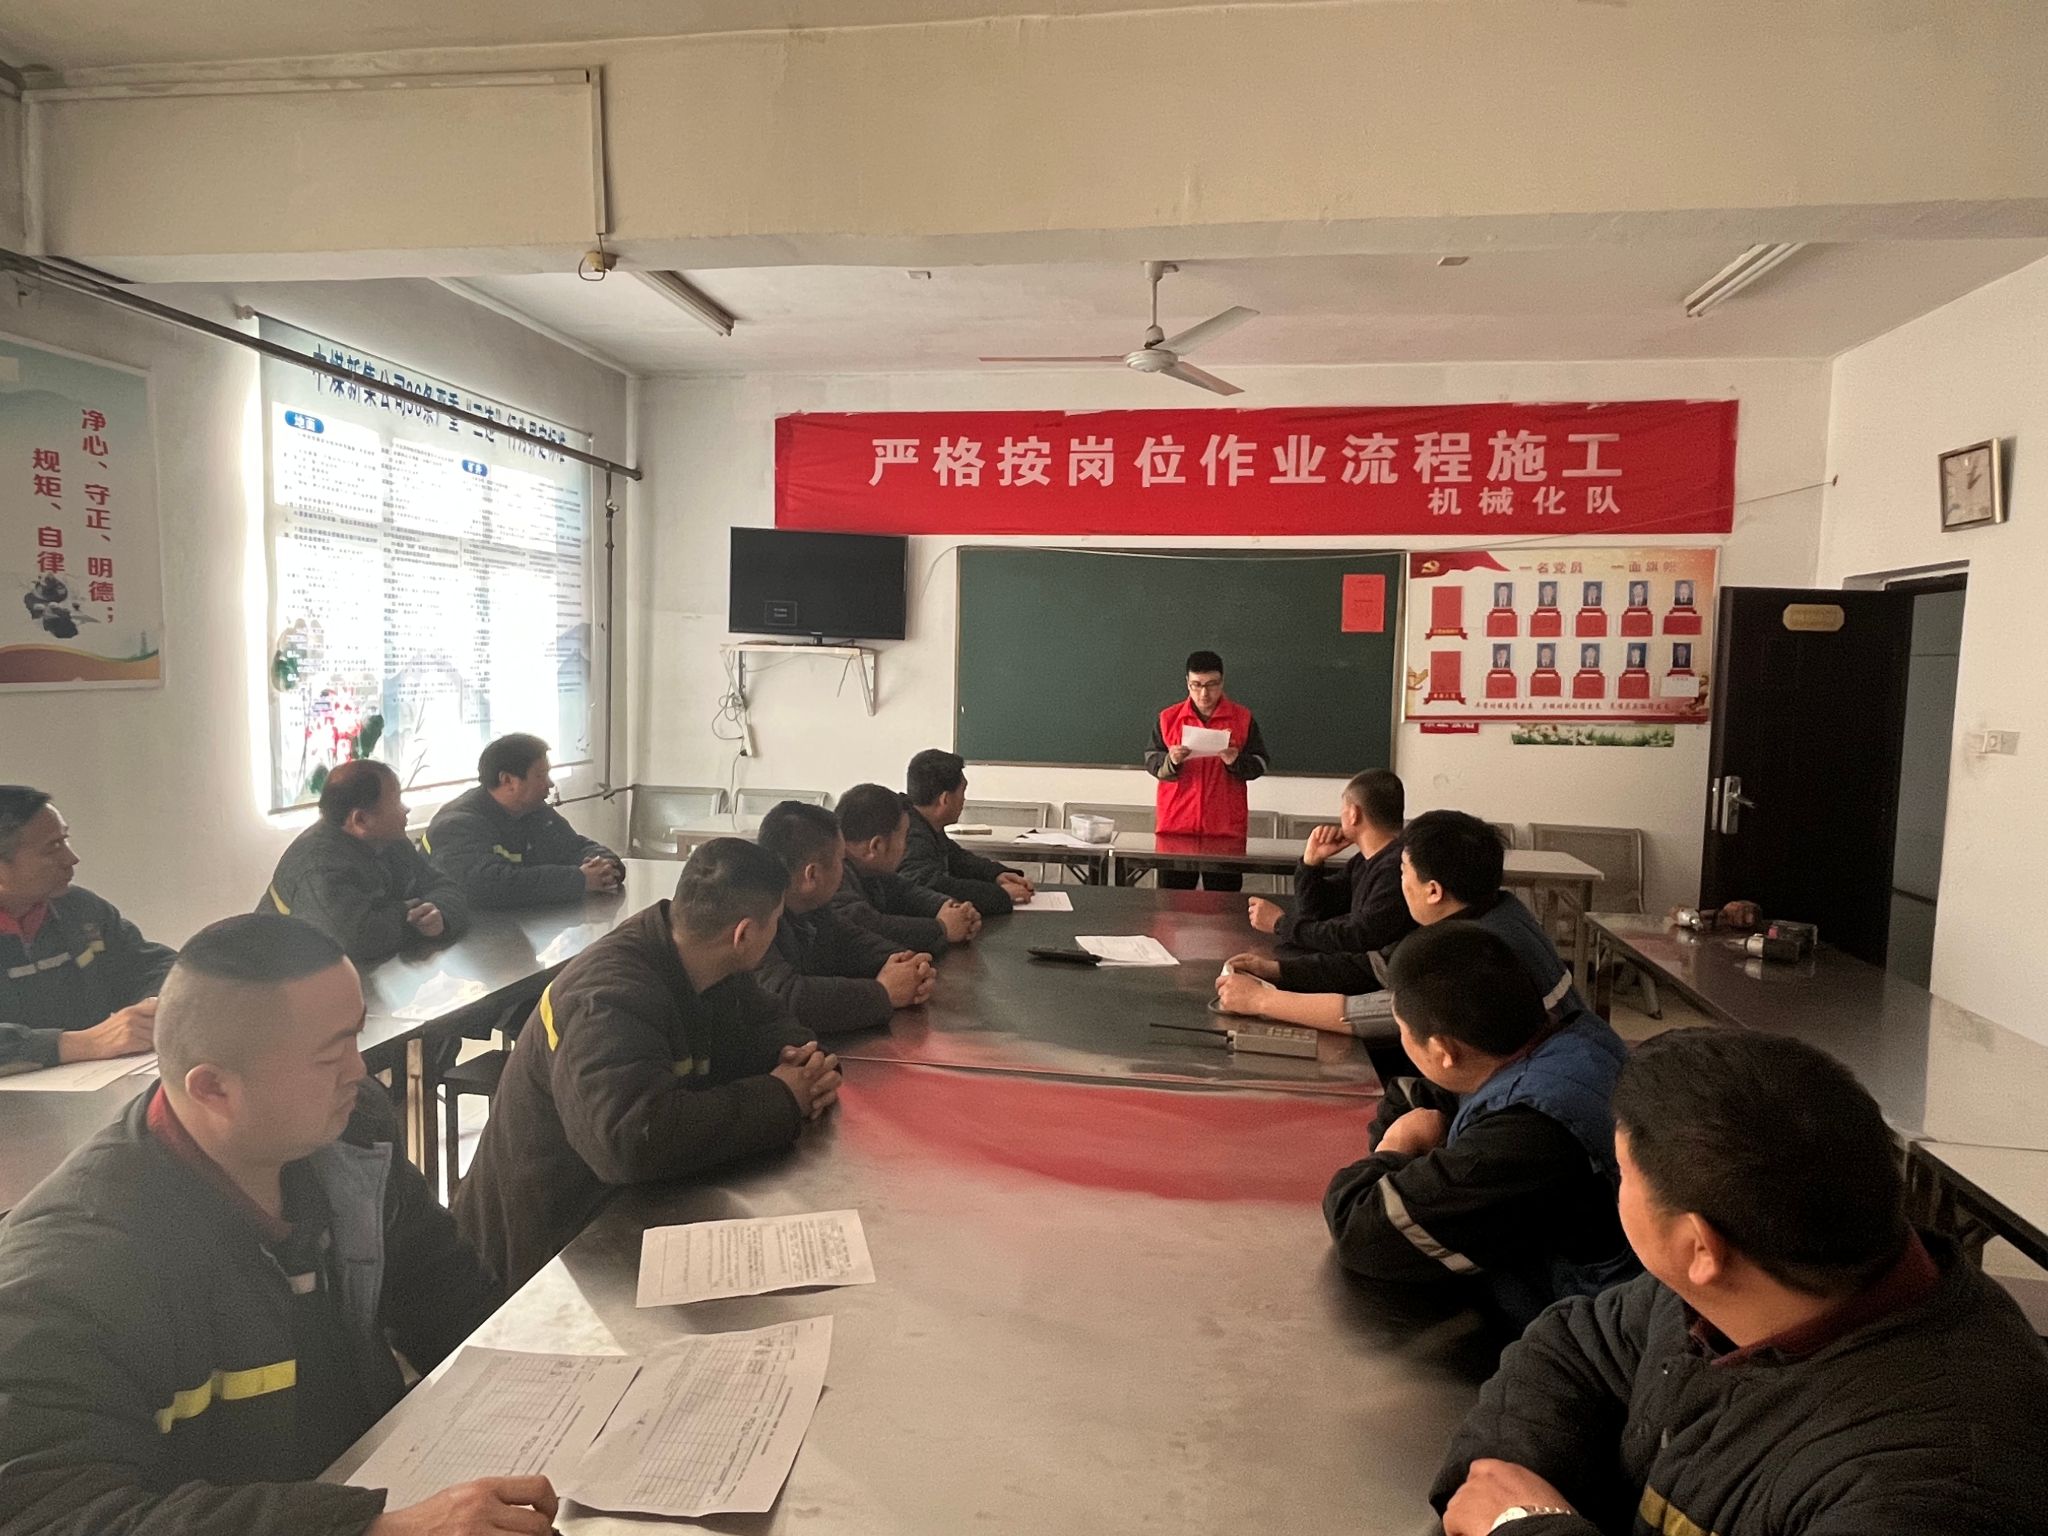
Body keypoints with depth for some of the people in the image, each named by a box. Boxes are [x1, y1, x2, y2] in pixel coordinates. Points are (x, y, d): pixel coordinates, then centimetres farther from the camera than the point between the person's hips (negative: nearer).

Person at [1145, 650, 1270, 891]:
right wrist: (1171, 761, -17)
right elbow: (1150, 762, 3)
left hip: (1225, 827, -1)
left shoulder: (1243, 718, 3)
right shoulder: (1168, 717, 5)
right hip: (1176, 825, 1)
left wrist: (1235, 761, -16)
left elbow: (1260, 764, 3)